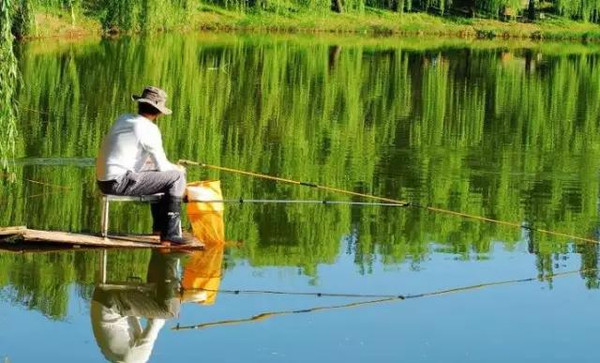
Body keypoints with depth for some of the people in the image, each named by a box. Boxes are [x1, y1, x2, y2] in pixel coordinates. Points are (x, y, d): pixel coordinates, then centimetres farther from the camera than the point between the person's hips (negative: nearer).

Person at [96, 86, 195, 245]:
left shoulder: (123, 119, 14)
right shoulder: (149, 129, -10)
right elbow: (163, 166, -7)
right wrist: (178, 169, 15)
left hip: (104, 181, 9)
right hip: (120, 183, -9)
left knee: (157, 173, 29)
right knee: (176, 177, -6)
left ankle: (159, 226, 32)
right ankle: (171, 234, -7)